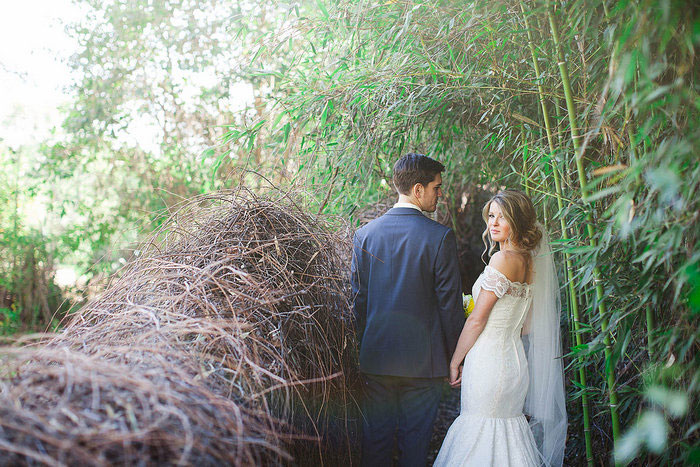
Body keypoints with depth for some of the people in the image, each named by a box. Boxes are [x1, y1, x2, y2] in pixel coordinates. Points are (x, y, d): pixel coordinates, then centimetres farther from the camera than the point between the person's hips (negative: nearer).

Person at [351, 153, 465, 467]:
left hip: (375, 358, 3)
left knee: (375, 439, 15)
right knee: (415, 440, 12)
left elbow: (358, 299, 4)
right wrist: (453, 355, 3)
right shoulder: (440, 237, -13)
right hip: (423, 359, -3)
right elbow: (450, 302, -9)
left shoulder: (364, 234, -1)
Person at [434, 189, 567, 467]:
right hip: (514, 359, 9)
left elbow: (477, 320, -15)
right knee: (505, 434, 17)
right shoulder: (528, 261, 10)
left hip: (489, 362, -9)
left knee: (483, 438, 2)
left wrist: (455, 361, -3)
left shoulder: (503, 259, -16)